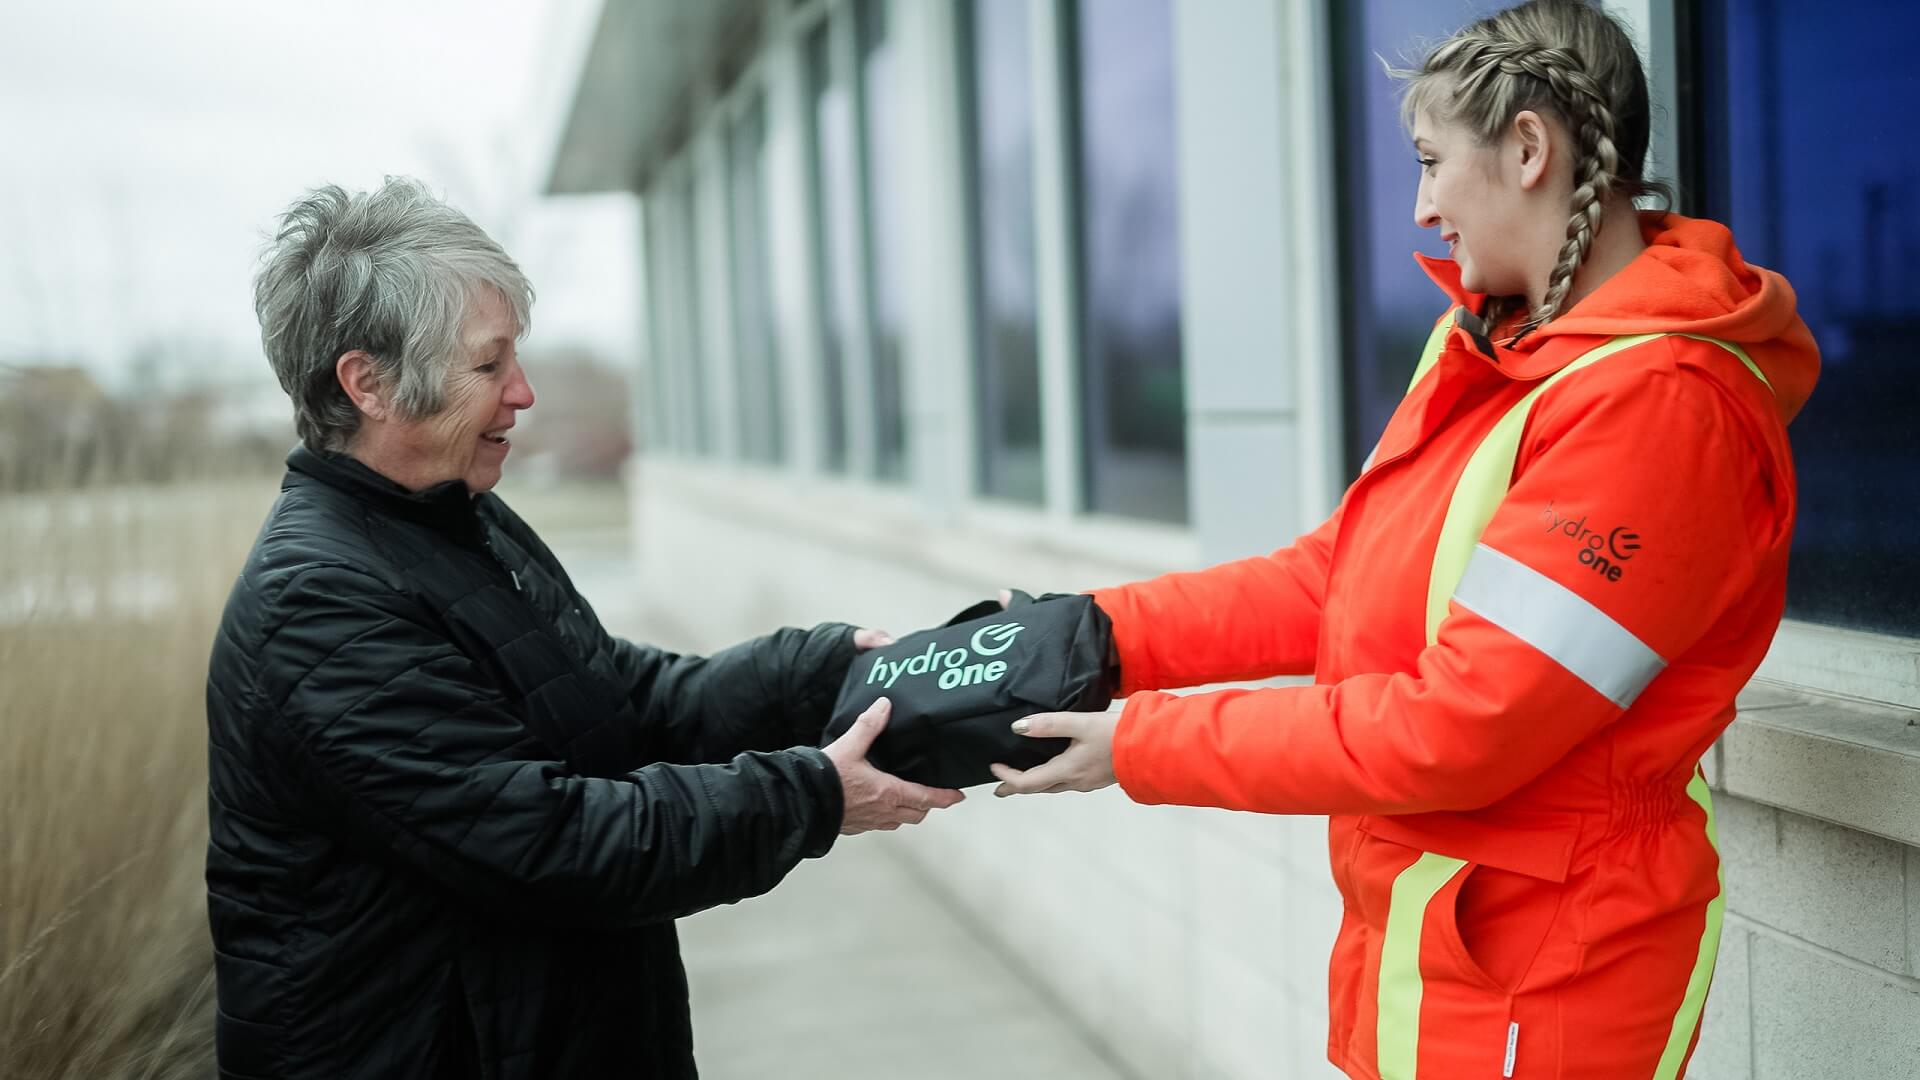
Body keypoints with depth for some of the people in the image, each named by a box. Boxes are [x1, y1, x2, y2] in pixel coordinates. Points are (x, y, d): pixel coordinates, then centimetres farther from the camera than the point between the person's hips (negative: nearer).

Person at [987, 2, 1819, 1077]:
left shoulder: (1658, 402, -22)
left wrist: (1141, 745, -17)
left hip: (1532, 985, -7)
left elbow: (1454, 728, -24)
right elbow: (1332, 581, 7)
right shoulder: (1485, 345, 5)